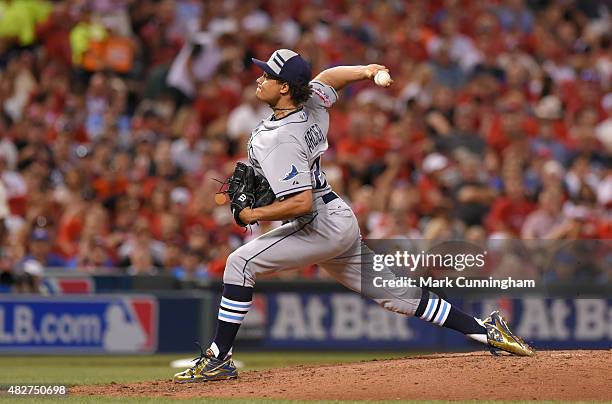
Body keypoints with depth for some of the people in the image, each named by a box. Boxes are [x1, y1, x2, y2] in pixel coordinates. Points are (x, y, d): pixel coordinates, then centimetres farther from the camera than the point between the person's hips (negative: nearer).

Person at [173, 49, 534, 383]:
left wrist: (253, 215, -17)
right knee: (394, 292, 13)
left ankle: (218, 359, -14)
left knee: (241, 262, -13)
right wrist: (366, 71, 13)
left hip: (322, 226, -10)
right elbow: (328, 76, 26)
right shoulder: (313, 103, 3)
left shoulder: (279, 139, -23)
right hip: (341, 221, 10)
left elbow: (301, 203, -28)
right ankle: (485, 330, 12)